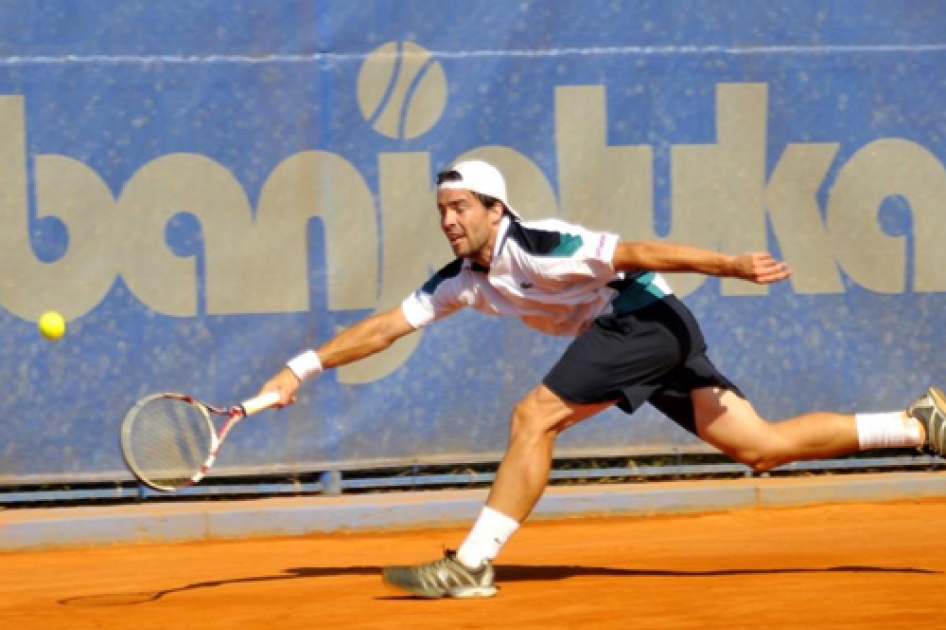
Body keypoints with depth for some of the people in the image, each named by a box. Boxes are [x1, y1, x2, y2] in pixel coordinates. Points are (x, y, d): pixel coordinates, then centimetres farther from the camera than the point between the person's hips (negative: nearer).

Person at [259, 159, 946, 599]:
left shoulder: (534, 247, -17)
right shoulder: (463, 280, 8)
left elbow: (636, 251, -23)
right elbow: (386, 327, 14)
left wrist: (729, 265, -30)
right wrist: (303, 368, 10)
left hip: (647, 315, -9)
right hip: (628, 332, 9)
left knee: (535, 416, -17)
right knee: (763, 446, 3)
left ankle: (474, 564, -16)